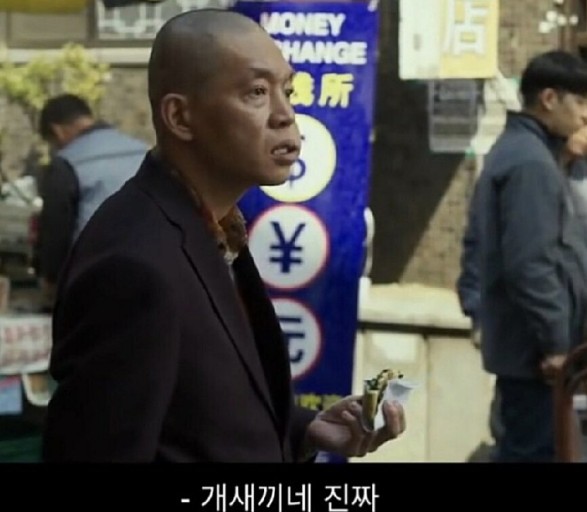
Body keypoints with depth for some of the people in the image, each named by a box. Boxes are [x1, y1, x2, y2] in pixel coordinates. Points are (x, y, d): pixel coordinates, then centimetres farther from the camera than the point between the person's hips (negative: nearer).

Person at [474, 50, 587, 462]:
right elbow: (530, 265, -23)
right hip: (536, 348, -10)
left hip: (526, 343, 10)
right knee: (535, 451, -6)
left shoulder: (519, 151, 16)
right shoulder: (530, 162, -17)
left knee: (523, 447, 14)